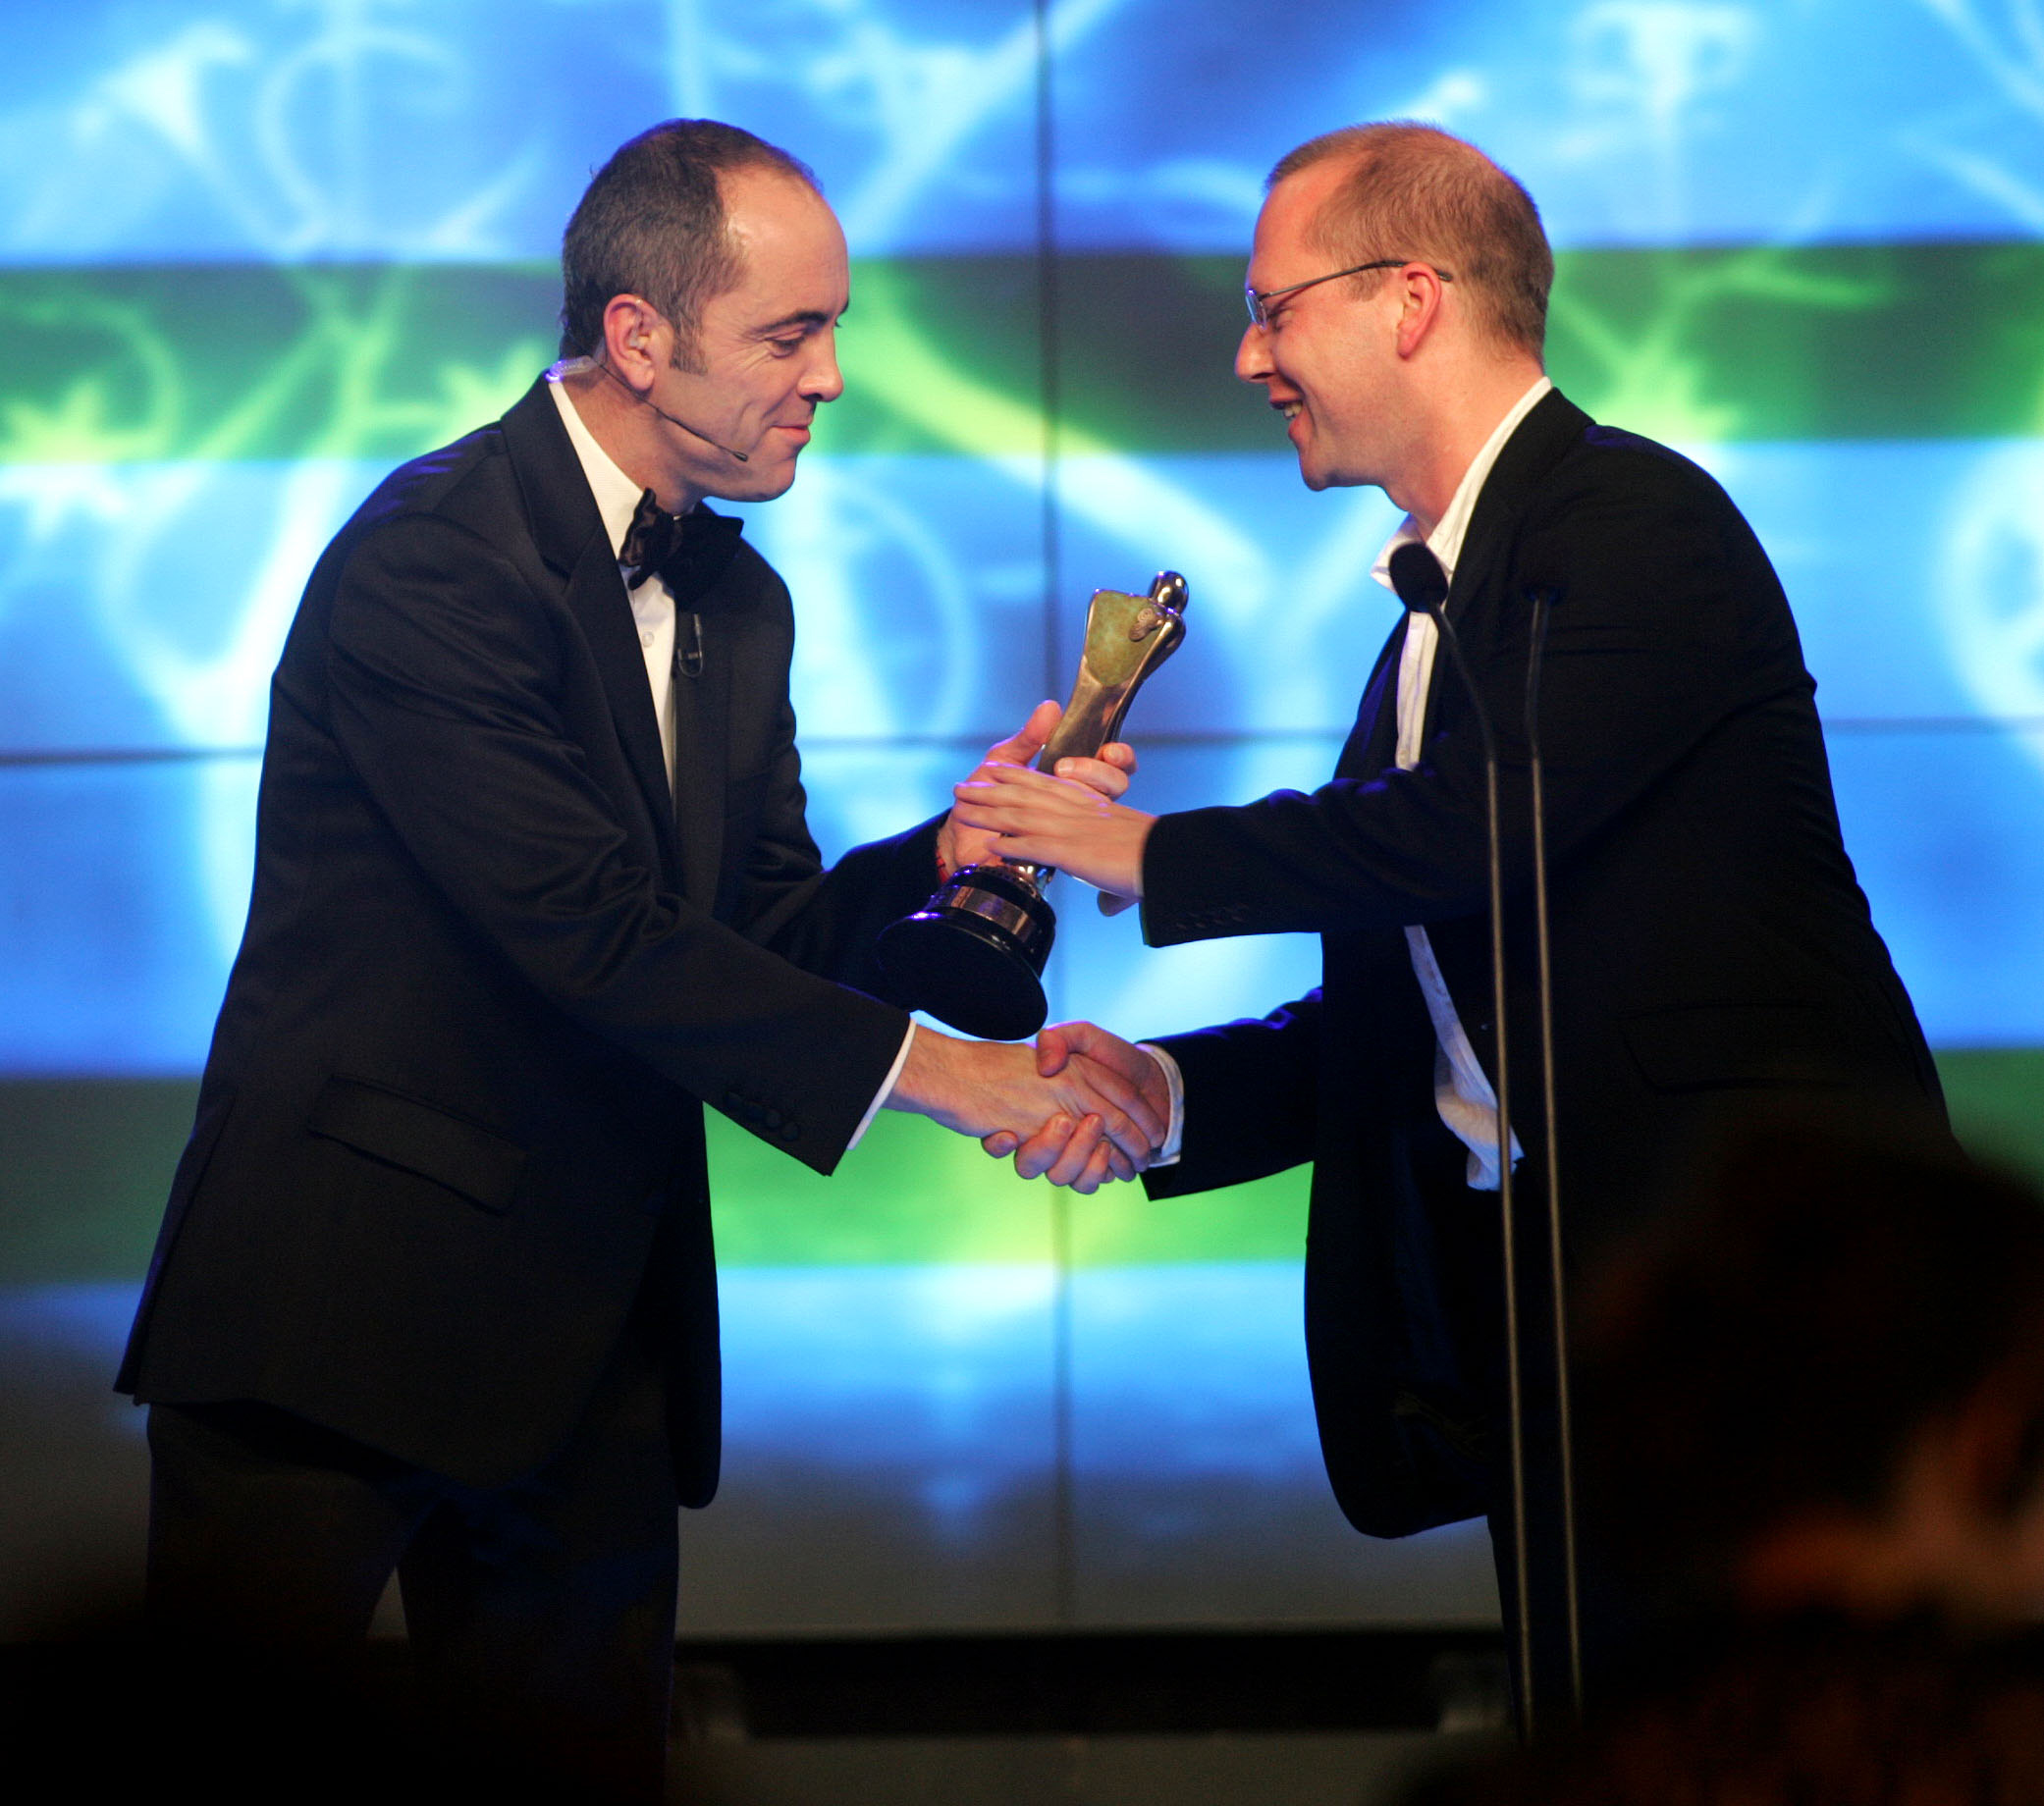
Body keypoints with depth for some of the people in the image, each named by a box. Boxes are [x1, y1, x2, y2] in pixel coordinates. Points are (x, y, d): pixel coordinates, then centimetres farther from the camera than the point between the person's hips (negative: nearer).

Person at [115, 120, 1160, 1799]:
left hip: (592, 1338, 8)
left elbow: (771, 929, 11)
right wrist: (930, 1068, -21)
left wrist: (953, 853, -8)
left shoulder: (735, 600, 14)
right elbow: (593, 931, -22)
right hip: (348, 1305, -8)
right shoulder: (436, 555, -16)